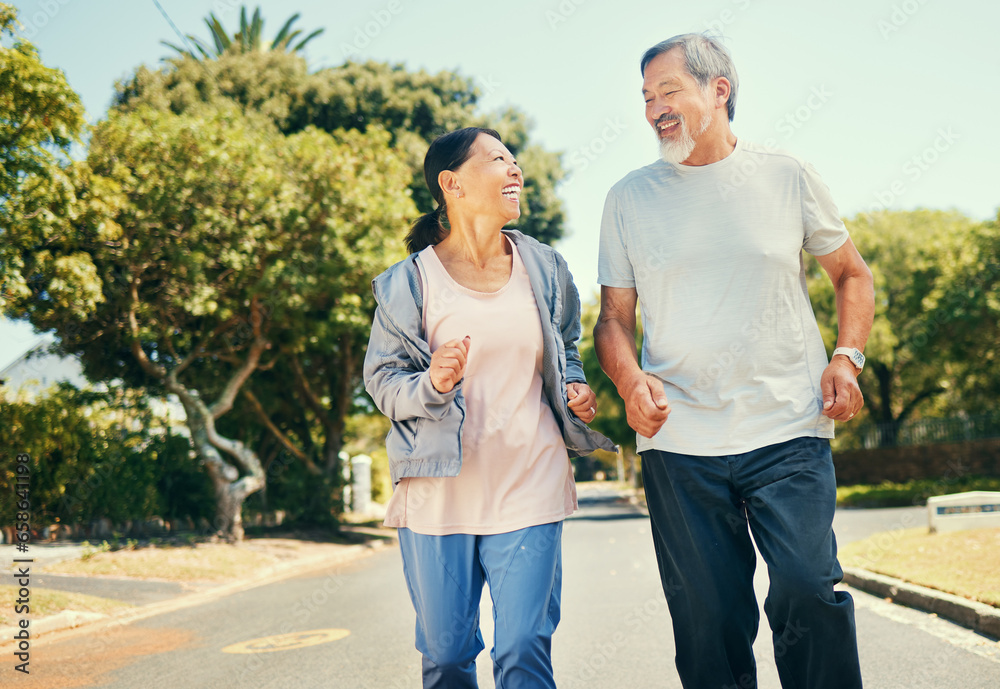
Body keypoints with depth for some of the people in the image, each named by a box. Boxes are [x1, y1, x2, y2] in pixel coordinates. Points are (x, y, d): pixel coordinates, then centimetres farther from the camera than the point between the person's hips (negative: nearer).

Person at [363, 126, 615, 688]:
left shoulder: (544, 268, 8)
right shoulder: (410, 281, -1)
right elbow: (381, 379, 0)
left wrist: (576, 391, 1)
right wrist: (431, 385, -20)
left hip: (529, 489, 1)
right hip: (439, 493, -1)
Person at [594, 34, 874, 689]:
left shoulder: (787, 176, 5)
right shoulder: (630, 197, 8)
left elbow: (852, 273, 16)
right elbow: (615, 316, 11)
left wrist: (847, 356, -1)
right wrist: (629, 378, -10)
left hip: (789, 436, -1)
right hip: (679, 445, 1)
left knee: (809, 592, -12)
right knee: (709, 623, 4)